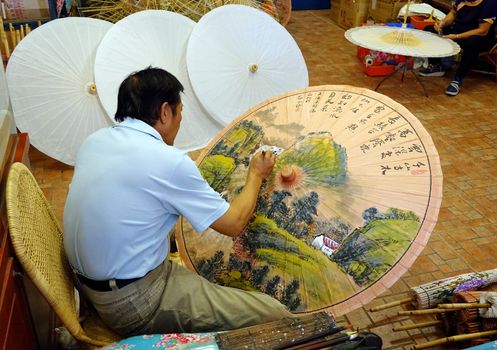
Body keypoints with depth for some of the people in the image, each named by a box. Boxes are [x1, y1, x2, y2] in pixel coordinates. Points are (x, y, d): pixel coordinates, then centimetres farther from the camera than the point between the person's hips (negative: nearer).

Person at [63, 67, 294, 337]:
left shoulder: (95, 140, 1)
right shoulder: (168, 161, -20)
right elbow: (234, 224, -10)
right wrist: (256, 176, 7)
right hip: (132, 304, -9)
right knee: (275, 316, -10)